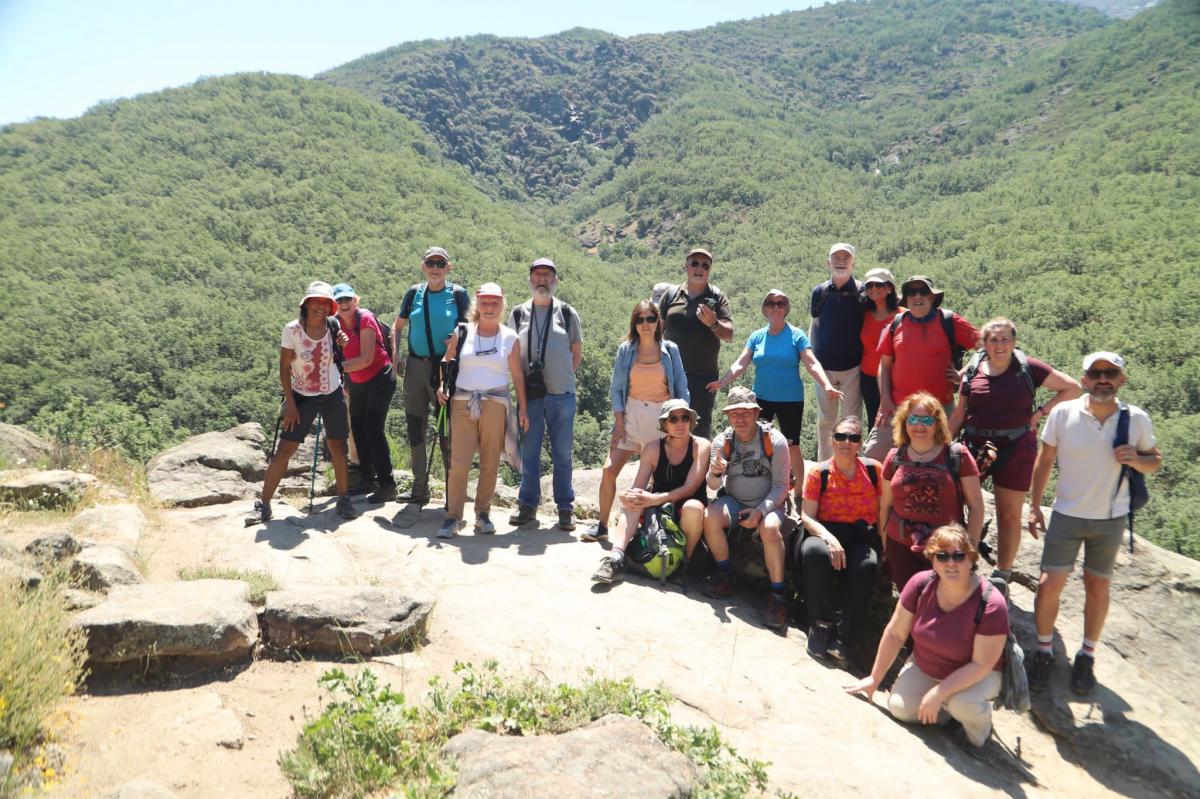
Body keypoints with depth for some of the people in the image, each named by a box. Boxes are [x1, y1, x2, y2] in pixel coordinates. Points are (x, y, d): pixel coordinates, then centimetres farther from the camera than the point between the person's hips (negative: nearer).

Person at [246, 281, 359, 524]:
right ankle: (263, 505, 1)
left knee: (338, 447, 6)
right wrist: (290, 402, -12)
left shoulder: (333, 327, -4)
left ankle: (343, 499, 20)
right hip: (302, 397, -2)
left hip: (333, 395, 3)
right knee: (285, 449, -6)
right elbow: (284, 368, -8)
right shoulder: (292, 330, -12)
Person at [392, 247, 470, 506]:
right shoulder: (414, 293, 9)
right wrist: (395, 352, 4)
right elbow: (398, 325, 18)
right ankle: (419, 489, 22)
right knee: (415, 430, 9)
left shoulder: (458, 294, 0)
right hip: (415, 366, 4)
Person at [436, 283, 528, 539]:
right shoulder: (462, 333, 7)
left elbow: (518, 376, 7)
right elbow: (446, 363, 14)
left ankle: (483, 513, 17)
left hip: (496, 405, 0)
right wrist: (442, 386, -3)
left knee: (490, 463, 4)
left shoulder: (510, 338, 6)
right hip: (463, 403, 0)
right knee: (459, 462, -7)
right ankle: (453, 516, 2)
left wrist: (523, 409, 4)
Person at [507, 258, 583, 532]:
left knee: (562, 453, 4)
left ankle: (565, 507, 13)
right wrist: (521, 381, 6)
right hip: (529, 394, 1)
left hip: (562, 394, -1)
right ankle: (528, 504, 17)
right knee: (528, 451, 6)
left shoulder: (567, 313, 5)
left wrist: (563, 376, 6)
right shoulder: (518, 314, 9)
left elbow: (577, 352, 12)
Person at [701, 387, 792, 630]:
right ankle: (725, 576, -9)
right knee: (710, 516, -28)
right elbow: (714, 486, -5)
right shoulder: (722, 441, -3)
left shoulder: (775, 441, -11)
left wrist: (760, 511, -24)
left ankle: (777, 594, -23)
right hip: (734, 501, 3)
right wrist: (715, 473, -29)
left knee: (770, 528, -35)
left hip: (768, 503, -2)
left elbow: (781, 487, -8)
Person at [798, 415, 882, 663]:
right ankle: (820, 624, -19)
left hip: (860, 537, 1)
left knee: (867, 564, -34)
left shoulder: (874, 470, 4)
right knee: (815, 552, -36)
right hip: (825, 532, -1)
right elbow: (807, 516, -3)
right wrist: (829, 538, -20)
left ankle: (844, 637, -23)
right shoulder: (819, 473, 0)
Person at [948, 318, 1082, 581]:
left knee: (1009, 514, 8)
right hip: (975, 446, 2)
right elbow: (959, 413, 8)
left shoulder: (1028, 369, -3)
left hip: (1015, 448, -2)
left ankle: (1002, 573, 22)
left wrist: (1040, 412, -4)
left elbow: (1073, 388, 3)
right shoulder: (973, 370, 2)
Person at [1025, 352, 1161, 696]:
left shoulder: (1137, 419, -10)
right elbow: (1045, 460, -1)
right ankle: (1044, 652, 21)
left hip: (1111, 519, 1)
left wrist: (1136, 460, -19)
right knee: (1049, 585, -1)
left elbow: (1155, 460, 5)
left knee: (1098, 588, 13)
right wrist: (1035, 505, -2)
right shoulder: (1063, 413, -13)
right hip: (1066, 515, -1)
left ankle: (1087, 656, 31)